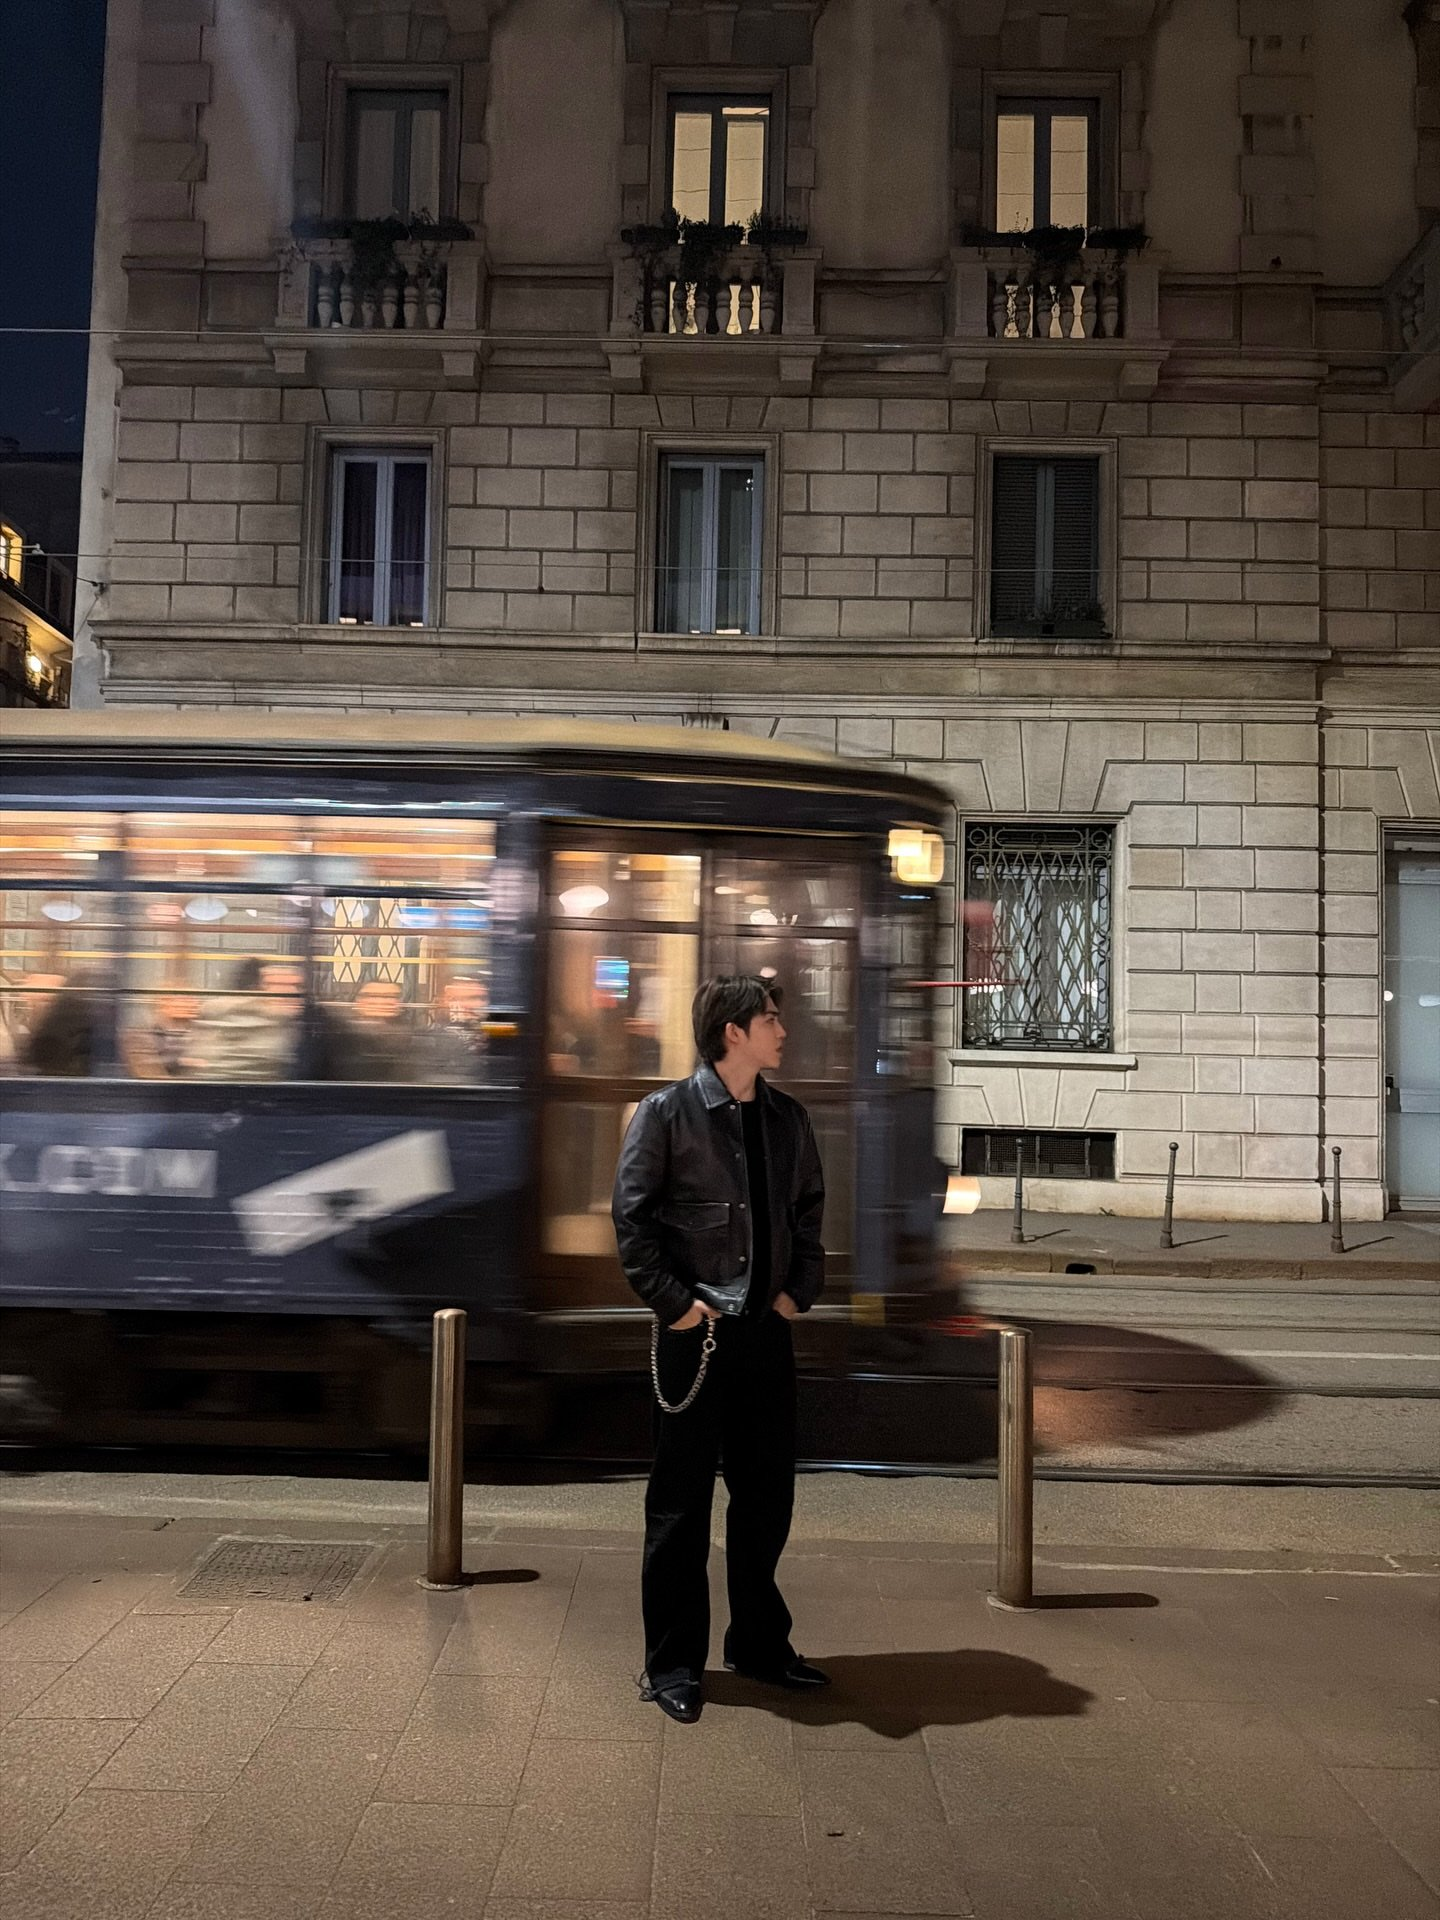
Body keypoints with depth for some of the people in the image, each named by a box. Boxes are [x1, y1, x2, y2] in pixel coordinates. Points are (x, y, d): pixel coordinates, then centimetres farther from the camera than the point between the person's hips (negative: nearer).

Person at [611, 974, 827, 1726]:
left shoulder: (787, 1118, 8)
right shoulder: (666, 1114, -8)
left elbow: (809, 1210, 17)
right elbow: (630, 1218, -9)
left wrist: (800, 1290, 6)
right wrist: (674, 1303, -12)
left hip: (767, 1329, 5)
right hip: (694, 1335, -5)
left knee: (767, 1493, 15)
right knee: (681, 1500, 5)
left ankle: (759, 1644, 33)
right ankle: (672, 1664, 20)